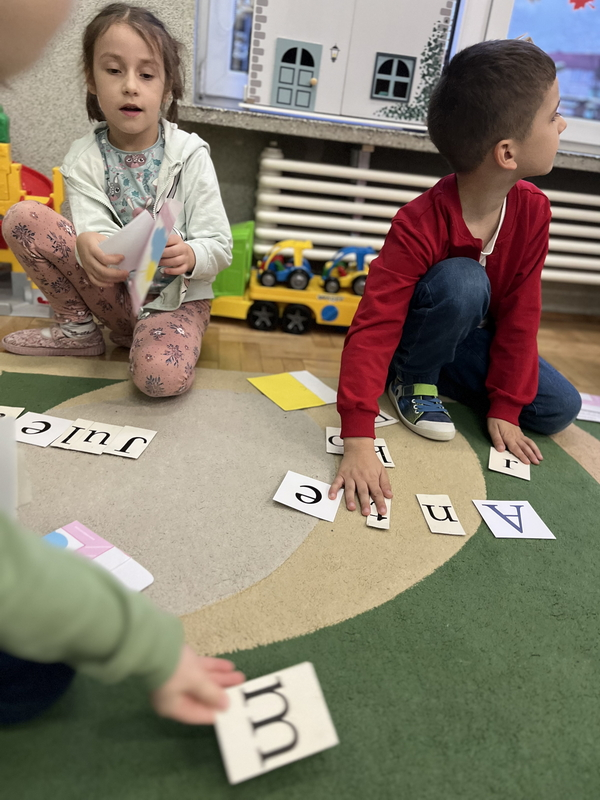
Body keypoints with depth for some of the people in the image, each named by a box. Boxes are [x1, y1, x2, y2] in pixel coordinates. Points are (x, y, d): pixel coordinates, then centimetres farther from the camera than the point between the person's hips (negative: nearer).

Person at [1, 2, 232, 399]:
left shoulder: (190, 155, -9)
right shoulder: (84, 158, -2)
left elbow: (220, 246, -12)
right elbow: (94, 230, -16)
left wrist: (188, 256, -36)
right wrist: (88, 246, -41)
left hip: (176, 297, -3)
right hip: (114, 290, 3)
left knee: (162, 377, -35)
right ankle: (79, 329, 2)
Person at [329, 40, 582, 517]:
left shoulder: (532, 209, -17)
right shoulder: (420, 226, -33)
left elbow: (520, 314, -11)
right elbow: (373, 330, -37)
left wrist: (504, 408, -10)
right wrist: (358, 440, -45)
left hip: (475, 340, 6)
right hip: (418, 337, -5)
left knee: (560, 409, -8)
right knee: (461, 280, -36)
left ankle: (447, 382, 10)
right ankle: (412, 381, -10)